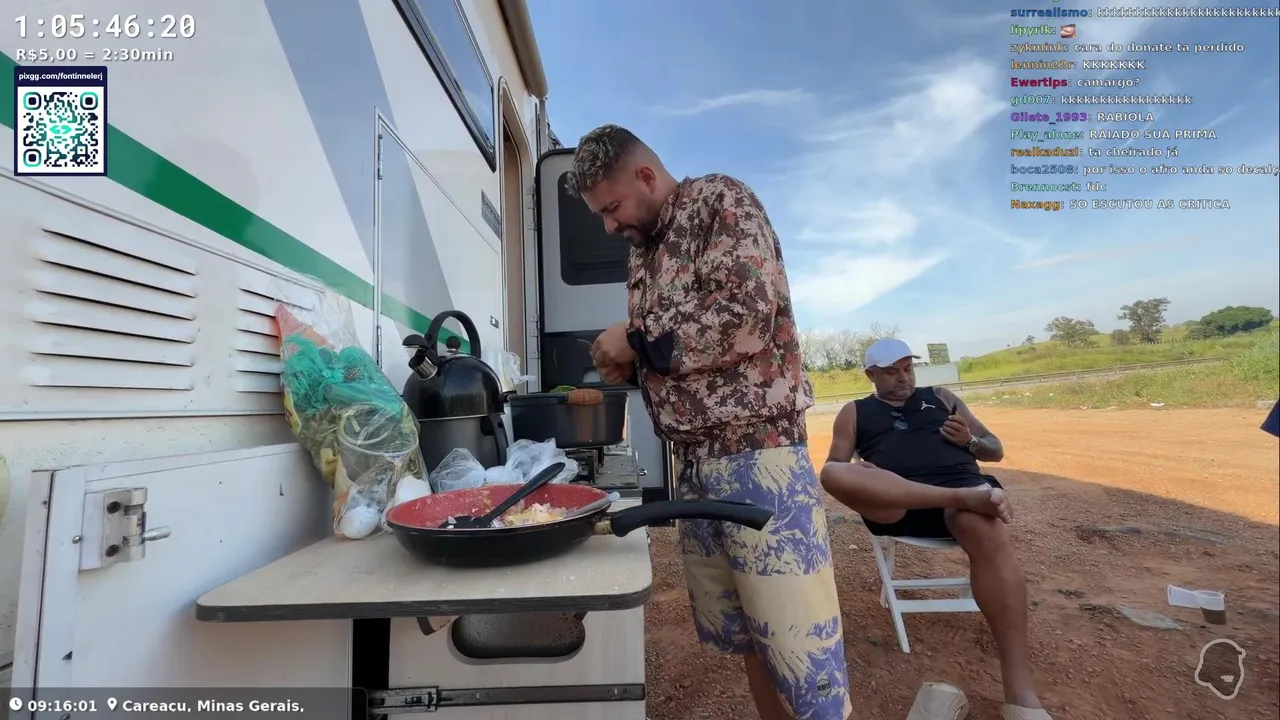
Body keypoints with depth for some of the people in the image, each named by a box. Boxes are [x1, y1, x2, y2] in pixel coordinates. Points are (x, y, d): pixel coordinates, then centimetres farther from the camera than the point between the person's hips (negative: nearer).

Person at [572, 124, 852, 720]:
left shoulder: (720, 201, -5)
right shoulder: (643, 248, 17)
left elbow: (747, 316, -20)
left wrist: (637, 338, -11)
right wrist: (627, 364, 2)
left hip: (755, 453, -7)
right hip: (693, 461, 8)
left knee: (796, 643, 2)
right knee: (738, 632, 17)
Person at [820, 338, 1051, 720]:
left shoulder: (941, 397, 25)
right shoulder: (854, 412, 20)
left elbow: (995, 449, 26)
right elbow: (834, 468, 13)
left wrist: (971, 441, 1)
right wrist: (855, 475, -12)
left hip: (959, 484, 1)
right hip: (893, 502, -1)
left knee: (989, 534, -35)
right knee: (833, 474, -32)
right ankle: (969, 499, -37)